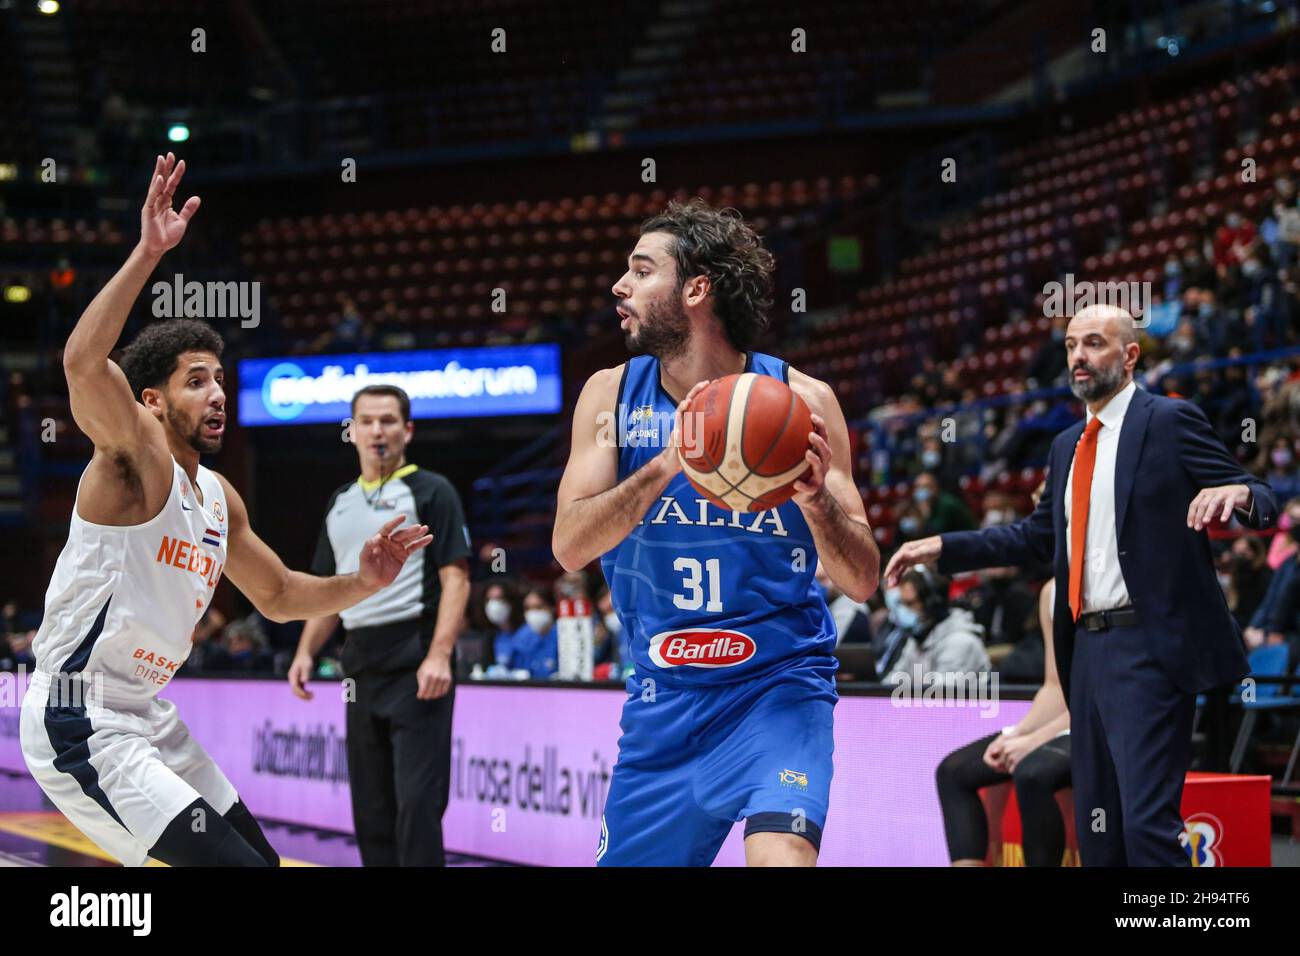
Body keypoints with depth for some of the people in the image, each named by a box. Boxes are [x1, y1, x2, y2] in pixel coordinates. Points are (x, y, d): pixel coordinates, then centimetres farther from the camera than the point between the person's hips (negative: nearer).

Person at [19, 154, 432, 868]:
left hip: (148, 720, 10)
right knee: (234, 863, -19)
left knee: (256, 856, 17)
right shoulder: (135, 458, -13)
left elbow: (277, 596, 27)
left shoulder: (220, 499, 12)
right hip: (80, 726, -10)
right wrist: (148, 253, -38)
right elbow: (82, 362, -34)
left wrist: (361, 583, 10)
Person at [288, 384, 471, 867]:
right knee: (370, 805, 9)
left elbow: (455, 579, -9)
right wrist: (306, 652, 9)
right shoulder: (341, 503, 18)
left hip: (416, 665, -7)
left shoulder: (431, 491, -2)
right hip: (361, 665, 7)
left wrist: (439, 655, -20)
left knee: (417, 800, -12)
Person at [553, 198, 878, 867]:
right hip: (663, 695, 3)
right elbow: (569, 547, -12)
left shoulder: (799, 399, -8)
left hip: (777, 685, -3)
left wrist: (815, 496, -28)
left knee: (781, 855, -28)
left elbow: (861, 582, -8)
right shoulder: (612, 393, -1)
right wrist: (666, 466, -27)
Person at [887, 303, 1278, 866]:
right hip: (1087, 647, 8)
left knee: (1148, 822, -15)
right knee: (1095, 829, 11)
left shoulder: (1170, 421, -4)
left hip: (1148, 646, -8)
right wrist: (941, 547, 18)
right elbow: (1037, 535, 25)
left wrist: (1237, 492, -31)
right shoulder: (1068, 447, 19)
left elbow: (1263, 503, -7)